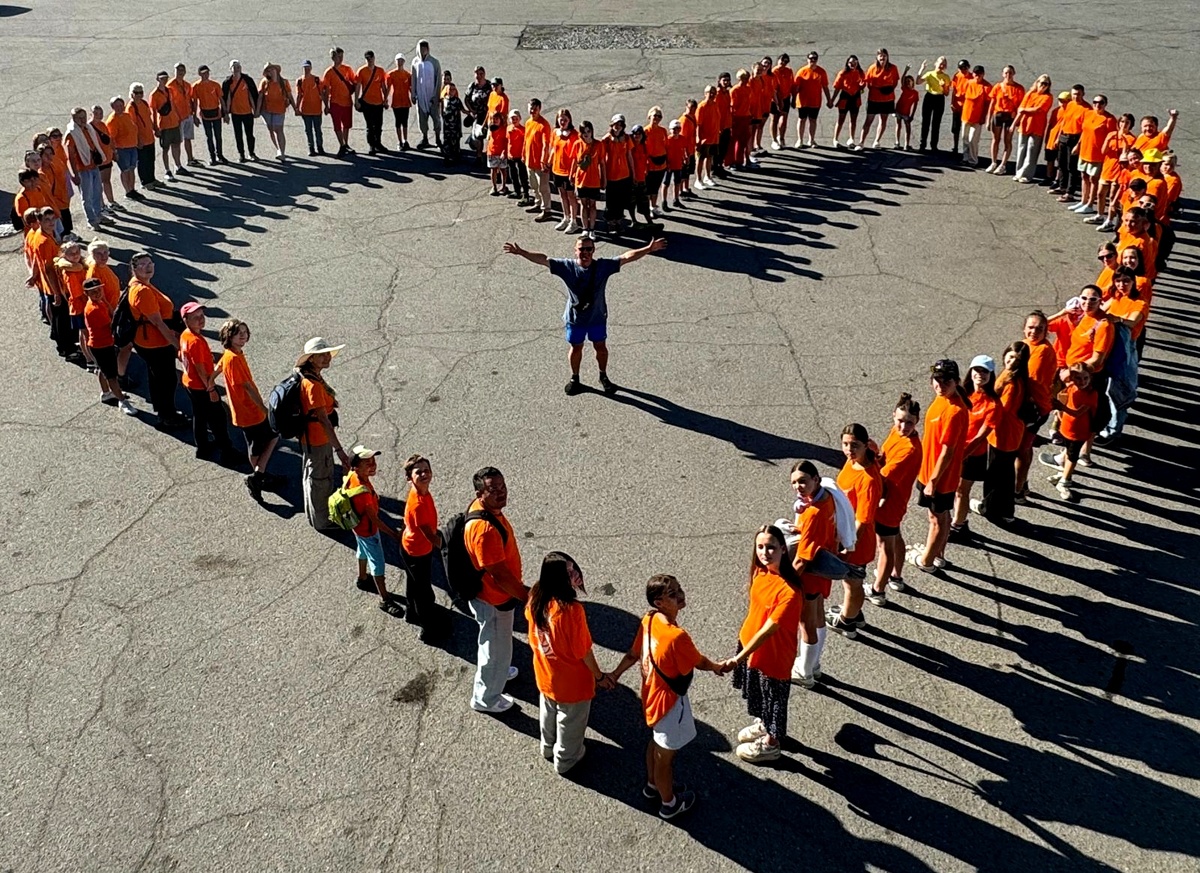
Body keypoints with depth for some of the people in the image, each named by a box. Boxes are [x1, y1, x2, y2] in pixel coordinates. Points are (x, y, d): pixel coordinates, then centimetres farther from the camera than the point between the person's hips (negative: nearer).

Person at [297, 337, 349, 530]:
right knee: (318, 480, 10)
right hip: (317, 441, -9)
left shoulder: (314, 378, 0)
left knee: (325, 476, 27)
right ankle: (322, 521, 29)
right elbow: (324, 420, -33)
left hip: (317, 437, 9)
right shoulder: (313, 385, -30)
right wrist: (340, 450, -34)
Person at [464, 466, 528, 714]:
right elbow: (498, 574, -31)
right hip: (494, 599, -9)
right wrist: (529, 596, -22)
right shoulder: (484, 529, -38)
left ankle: (495, 671, 59)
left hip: (495, 593, 9)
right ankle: (485, 698, 36)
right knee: (497, 649, 14)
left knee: (492, 642, 33)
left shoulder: (485, 508, -7)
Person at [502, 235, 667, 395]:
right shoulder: (566, 266, -16)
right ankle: (575, 378, 38)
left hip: (597, 317, 1)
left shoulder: (603, 266, -15)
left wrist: (648, 249, -27)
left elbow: (627, 257, -19)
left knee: (601, 347, 15)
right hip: (575, 317, -1)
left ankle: (603, 377, 39)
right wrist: (521, 252, -28)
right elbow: (543, 259, -19)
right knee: (576, 348, 15)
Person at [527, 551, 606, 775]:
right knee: (570, 721, 21)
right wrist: (599, 676, -8)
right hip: (571, 680, -6)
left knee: (549, 713, 31)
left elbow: (533, 639, -1)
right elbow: (583, 650, -23)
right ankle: (565, 760, 43)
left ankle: (548, 748, 55)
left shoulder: (534, 600, -17)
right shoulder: (571, 609, -35)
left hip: (545, 675, 6)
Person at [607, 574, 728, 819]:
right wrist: (718, 667, 4)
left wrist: (615, 674, 17)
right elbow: (698, 662, -17)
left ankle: (653, 785, 54)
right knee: (665, 755, 15)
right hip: (670, 701, -8)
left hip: (651, 695, 8)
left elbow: (633, 654, 2)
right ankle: (669, 803, 38)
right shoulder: (677, 636, -36)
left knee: (656, 742, 31)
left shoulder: (648, 621, -11)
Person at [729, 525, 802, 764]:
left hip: (774, 654, -7)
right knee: (756, 690, 29)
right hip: (750, 642, 8)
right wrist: (744, 635, 16)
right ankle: (763, 724, 55)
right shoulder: (760, 572, -10)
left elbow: (769, 629, -32)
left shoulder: (789, 591, -34)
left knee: (773, 697, 16)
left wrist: (739, 658, -32)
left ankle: (771, 744, 40)